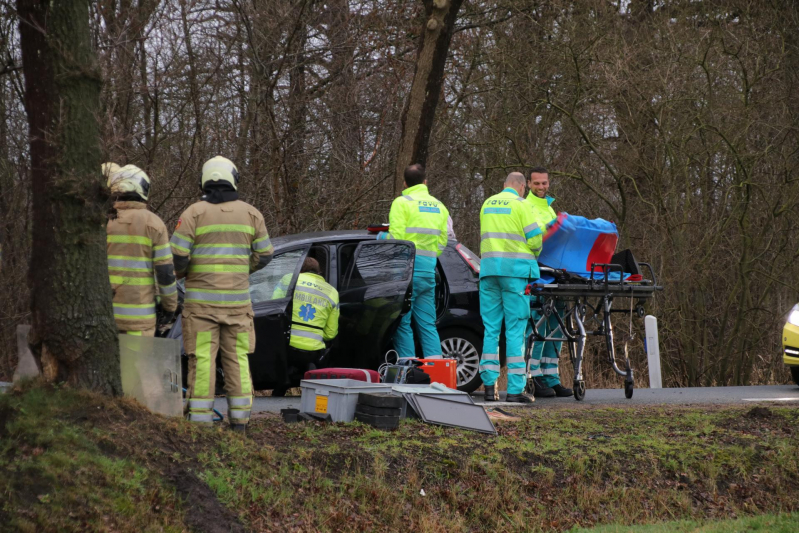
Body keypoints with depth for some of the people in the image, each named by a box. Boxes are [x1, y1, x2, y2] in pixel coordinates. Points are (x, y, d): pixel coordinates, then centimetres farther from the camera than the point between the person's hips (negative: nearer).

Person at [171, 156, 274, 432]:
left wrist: (179, 274, 12)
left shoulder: (194, 213, -5)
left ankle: (200, 420, -3)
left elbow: (177, 256, -10)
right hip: (237, 300, 3)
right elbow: (264, 255, 9)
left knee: (202, 360, -1)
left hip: (201, 299, -2)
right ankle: (239, 420, 8)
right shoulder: (251, 214, 4)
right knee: (237, 358, 8)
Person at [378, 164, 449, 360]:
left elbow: (396, 238, -12)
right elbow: (442, 242, 16)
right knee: (427, 324, 9)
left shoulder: (402, 203, -6)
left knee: (403, 323, -2)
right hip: (429, 270, 6)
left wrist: (382, 237, 8)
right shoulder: (439, 206, 15)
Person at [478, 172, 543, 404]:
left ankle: (489, 384, 3)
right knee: (515, 328, -4)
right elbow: (534, 238, -4)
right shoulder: (520, 204, -2)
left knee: (491, 327, 7)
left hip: (489, 268, 5)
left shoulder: (487, 205, 17)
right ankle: (515, 389, -7)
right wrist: (534, 254, 15)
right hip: (515, 268, -5)